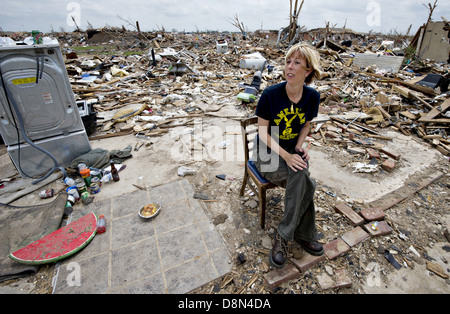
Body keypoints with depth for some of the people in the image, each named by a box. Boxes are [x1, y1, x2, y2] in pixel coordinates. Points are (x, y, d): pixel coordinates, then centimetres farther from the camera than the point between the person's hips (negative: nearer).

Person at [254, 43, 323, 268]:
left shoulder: (312, 97, -3)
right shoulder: (271, 94, -15)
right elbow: (263, 132, -13)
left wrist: (299, 148, -7)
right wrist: (286, 156, -25)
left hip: (292, 152, 4)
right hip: (268, 155, -3)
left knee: (300, 180, -29)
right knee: (306, 183, -27)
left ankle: (283, 235, -9)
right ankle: (304, 235, -4)